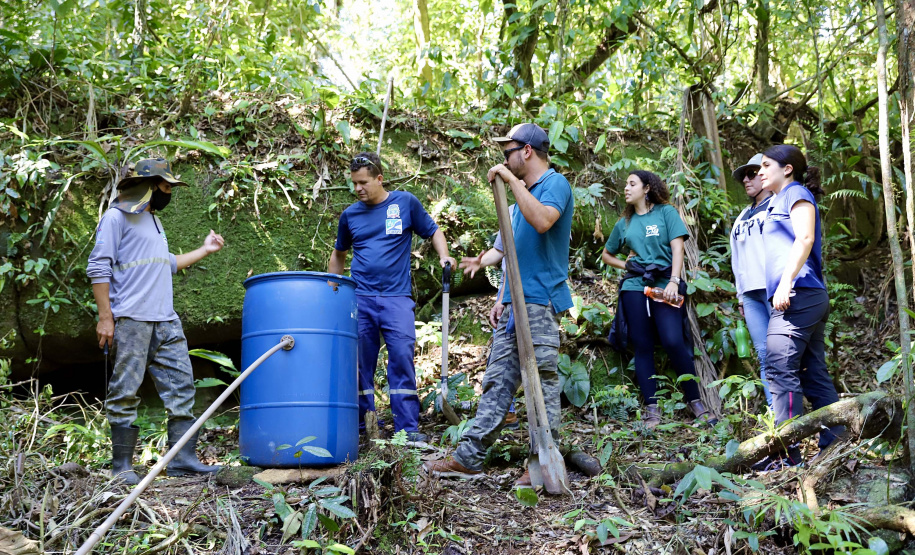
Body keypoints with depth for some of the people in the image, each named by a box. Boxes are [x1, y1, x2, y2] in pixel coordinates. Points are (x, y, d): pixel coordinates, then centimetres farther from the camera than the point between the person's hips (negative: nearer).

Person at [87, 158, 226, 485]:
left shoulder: (154, 221, 25)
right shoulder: (117, 216, -1)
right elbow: (98, 268, -8)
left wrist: (204, 250, 33)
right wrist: (105, 316, -14)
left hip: (166, 322, 8)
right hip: (131, 320, -8)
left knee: (181, 387, 3)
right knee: (126, 393, -4)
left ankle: (182, 459, 5)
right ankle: (122, 466, 3)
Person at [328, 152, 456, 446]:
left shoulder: (405, 202, 4)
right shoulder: (350, 214, 11)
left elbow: (433, 231, 11)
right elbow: (339, 254, 24)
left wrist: (444, 257, -8)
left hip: (397, 298, -2)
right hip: (359, 298, 2)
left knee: (402, 359, -7)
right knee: (360, 363, 4)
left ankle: (408, 429, -3)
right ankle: (359, 427, 14)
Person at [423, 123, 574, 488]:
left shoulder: (555, 183, -6)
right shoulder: (524, 192, 22)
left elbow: (543, 221, -27)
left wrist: (512, 180, -19)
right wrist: (485, 260, 14)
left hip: (541, 299, -9)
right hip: (515, 302, 9)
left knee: (542, 381, -4)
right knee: (497, 380, 7)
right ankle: (469, 458, 10)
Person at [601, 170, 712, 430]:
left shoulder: (666, 212, 5)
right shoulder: (624, 223, 16)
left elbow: (677, 248, -3)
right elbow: (606, 255, 27)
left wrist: (674, 281, -15)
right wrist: (625, 265, 8)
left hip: (664, 287, -4)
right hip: (634, 288, 4)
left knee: (674, 342, -16)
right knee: (642, 347, 1)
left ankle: (694, 401, -1)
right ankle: (652, 408, 5)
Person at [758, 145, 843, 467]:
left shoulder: (796, 193, 1)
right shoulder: (780, 202, 27)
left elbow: (805, 237, -14)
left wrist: (786, 282, -24)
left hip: (798, 293, -10)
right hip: (810, 297, 10)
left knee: (780, 369, -14)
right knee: (813, 375, 8)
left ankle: (787, 452, -15)